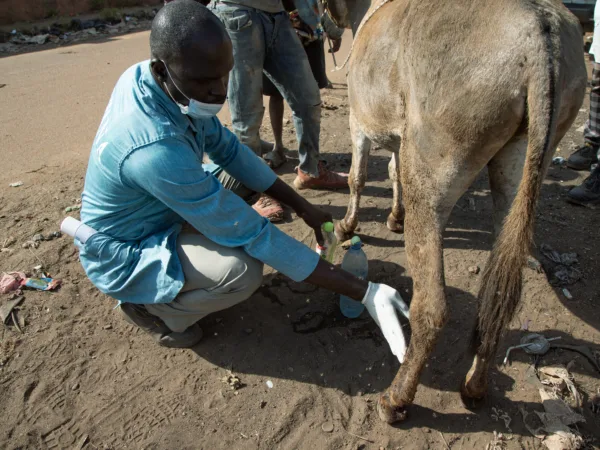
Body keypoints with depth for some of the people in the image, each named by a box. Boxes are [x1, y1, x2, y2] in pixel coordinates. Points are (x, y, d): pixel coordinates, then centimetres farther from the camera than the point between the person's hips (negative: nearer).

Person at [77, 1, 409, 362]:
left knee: (244, 176, 3)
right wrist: (365, 293, -29)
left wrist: (303, 207, -5)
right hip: (124, 254, -7)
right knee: (244, 270, -30)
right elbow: (252, 236, -34)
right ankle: (151, 308, 0)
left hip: (156, 213, 8)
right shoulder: (156, 149, -39)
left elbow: (226, 147, -2)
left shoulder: (148, 77, -13)